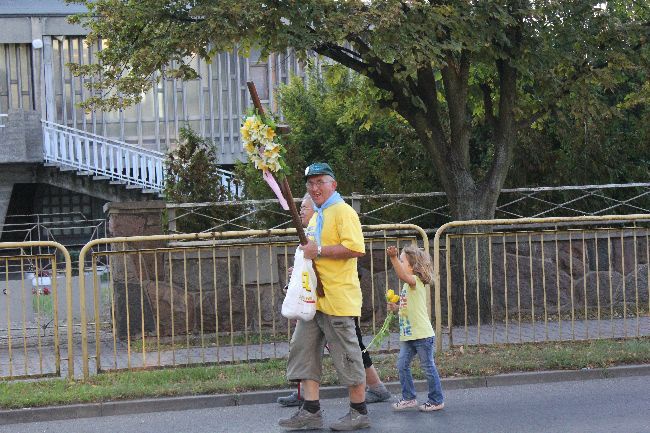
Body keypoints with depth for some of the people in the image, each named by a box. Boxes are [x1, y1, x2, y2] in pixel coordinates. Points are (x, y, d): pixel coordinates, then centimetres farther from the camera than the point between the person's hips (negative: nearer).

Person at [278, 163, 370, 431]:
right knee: (303, 349, 4)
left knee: (347, 354, -3)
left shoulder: (343, 212, -9)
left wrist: (319, 251, -20)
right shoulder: (316, 217, 20)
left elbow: (356, 248, -23)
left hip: (338, 297, -9)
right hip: (314, 297, 10)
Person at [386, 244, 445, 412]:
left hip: (422, 335, -9)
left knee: (428, 367, 1)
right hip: (407, 335, 9)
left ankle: (436, 400, 11)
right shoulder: (407, 285, 15)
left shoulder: (415, 280, -13)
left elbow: (403, 276, -37)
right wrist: (396, 308, 6)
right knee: (402, 366, 6)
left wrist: (394, 258, -49)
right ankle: (408, 398, 15)